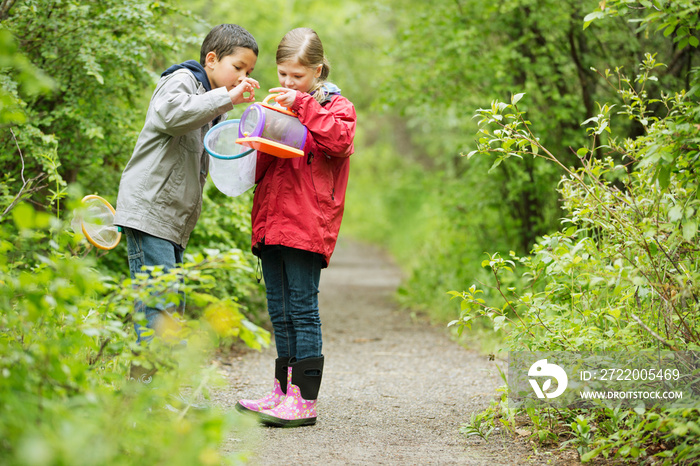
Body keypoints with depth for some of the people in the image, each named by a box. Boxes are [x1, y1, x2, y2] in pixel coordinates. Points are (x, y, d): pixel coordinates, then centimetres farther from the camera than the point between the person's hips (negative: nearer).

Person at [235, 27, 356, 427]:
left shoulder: (335, 106, 3)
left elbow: (339, 140, -19)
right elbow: (259, 169, 20)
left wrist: (303, 106, -17)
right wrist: (257, 148, -2)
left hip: (308, 225, -7)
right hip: (272, 223, 7)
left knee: (303, 310, -8)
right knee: (280, 313, 9)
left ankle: (305, 401, -6)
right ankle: (284, 393, 16)